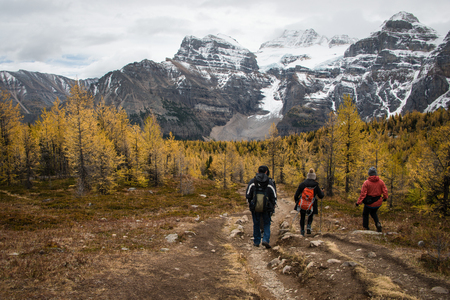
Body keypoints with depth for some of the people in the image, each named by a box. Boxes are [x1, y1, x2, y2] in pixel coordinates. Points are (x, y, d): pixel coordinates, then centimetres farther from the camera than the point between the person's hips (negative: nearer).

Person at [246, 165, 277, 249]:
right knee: (267, 224, 11)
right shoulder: (270, 182, -4)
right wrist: (273, 207, 9)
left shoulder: (252, 181, -3)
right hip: (266, 208, -1)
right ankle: (266, 240, -5)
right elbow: (274, 197, -1)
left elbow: (248, 195, 0)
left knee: (256, 224, 14)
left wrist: (249, 203, 16)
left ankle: (256, 242, 20)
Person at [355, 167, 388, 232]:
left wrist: (358, 202, -10)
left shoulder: (366, 182, -16)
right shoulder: (381, 182, -6)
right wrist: (385, 197, 23)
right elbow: (385, 191, 3)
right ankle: (378, 223, 4)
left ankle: (366, 228, 21)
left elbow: (363, 193, -17)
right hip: (378, 202, 4)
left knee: (365, 214, 17)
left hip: (369, 203, -4)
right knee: (373, 213, 27)